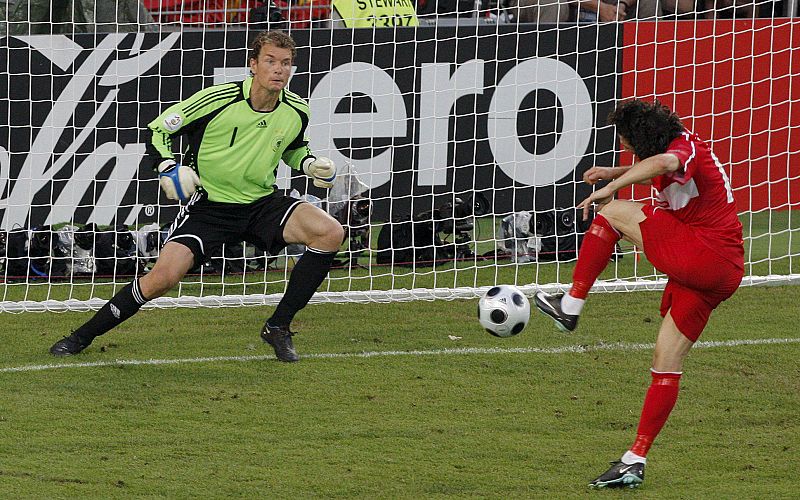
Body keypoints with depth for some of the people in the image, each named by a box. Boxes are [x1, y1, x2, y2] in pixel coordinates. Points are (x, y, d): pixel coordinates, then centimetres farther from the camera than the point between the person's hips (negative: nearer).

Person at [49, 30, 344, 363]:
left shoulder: (297, 112, -3)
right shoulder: (217, 100, -17)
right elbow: (159, 129, -6)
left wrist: (310, 163, -1)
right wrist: (167, 167, -23)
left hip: (262, 203, 4)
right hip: (208, 205, -4)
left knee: (331, 233, -19)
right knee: (163, 278, -22)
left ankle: (278, 327, -7)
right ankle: (83, 336, -1)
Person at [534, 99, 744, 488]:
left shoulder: (685, 147, -8)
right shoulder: (684, 151, 22)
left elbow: (663, 163, -35)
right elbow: (658, 174, 47)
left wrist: (611, 188, -39)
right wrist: (614, 173, 32)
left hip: (698, 256, -10)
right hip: (724, 275, 10)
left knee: (613, 212, 0)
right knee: (667, 365, 9)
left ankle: (571, 305, 0)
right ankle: (635, 462, 7)